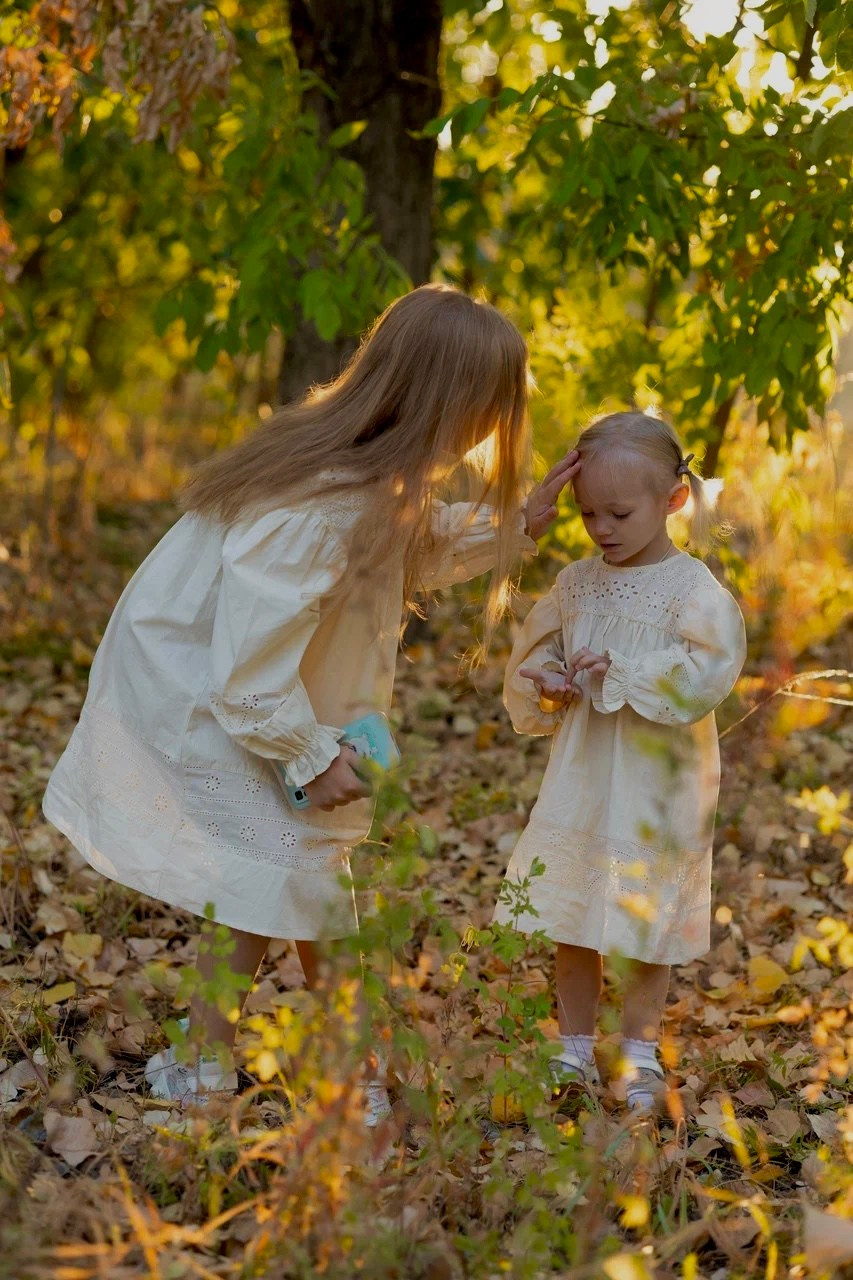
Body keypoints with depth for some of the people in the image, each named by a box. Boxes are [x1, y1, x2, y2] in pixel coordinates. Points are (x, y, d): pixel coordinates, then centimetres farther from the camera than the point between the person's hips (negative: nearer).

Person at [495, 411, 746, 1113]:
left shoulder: (695, 590, -11)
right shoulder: (577, 584, 5)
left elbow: (704, 675, -24)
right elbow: (532, 659, 12)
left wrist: (614, 673, -24)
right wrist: (545, 686, -10)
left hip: (657, 788, -5)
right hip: (580, 780, 5)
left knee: (649, 924, 8)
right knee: (573, 923, 12)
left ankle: (641, 1055, 24)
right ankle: (575, 1050, 26)